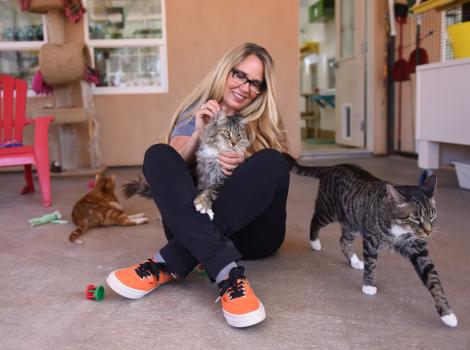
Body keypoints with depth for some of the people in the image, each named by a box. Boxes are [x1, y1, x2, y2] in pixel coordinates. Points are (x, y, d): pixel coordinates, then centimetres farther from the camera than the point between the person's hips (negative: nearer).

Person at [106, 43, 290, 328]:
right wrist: (198, 134, -17)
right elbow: (168, 167, -2)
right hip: (193, 226, 0)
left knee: (271, 161, -25)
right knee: (158, 153, -21)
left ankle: (169, 264, -31)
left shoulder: (264, 122, 12)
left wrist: (245, 164, -21)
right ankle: (228, 272, -41)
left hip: (251, 229, 0)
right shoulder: (196, 113, 11)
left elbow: (273, 172, -2)